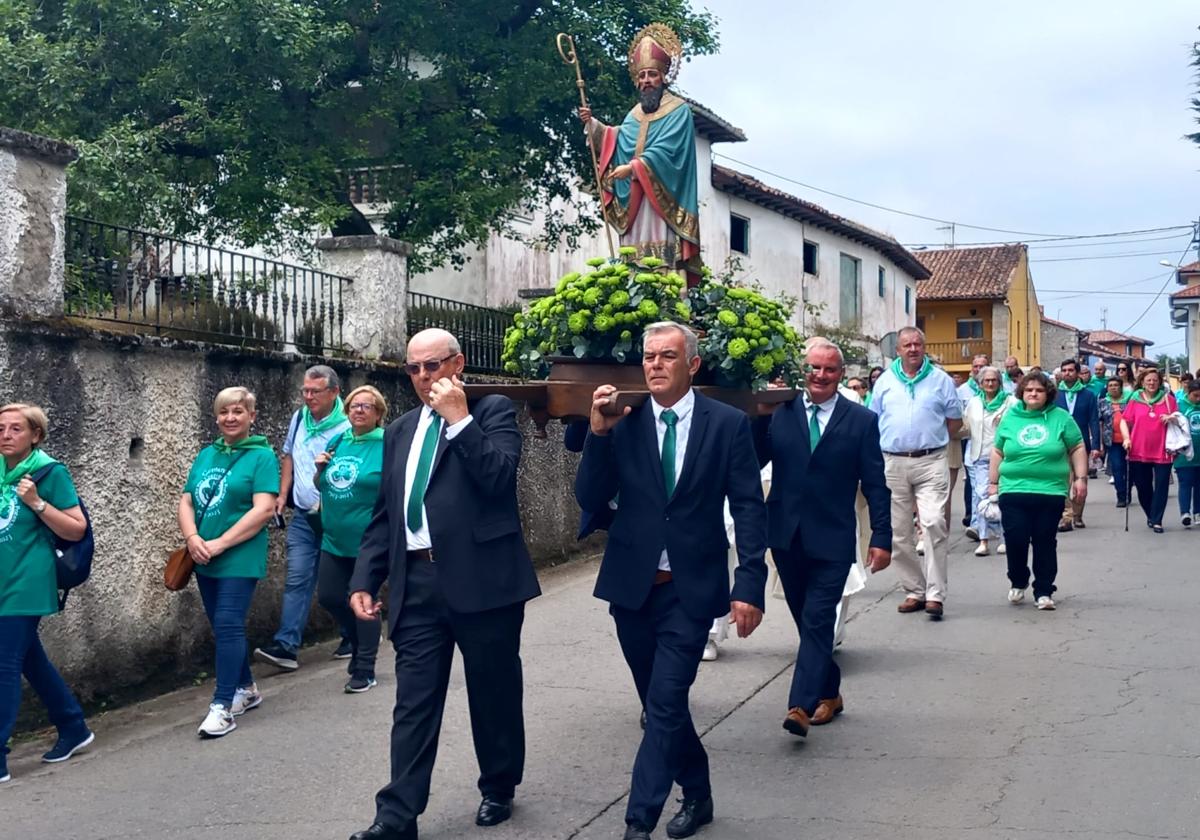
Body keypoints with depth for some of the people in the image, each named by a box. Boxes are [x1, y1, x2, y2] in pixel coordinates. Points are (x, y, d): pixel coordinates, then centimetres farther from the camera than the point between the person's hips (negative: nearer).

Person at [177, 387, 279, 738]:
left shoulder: (262, 456, -6)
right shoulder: (206, 455, 12)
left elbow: (264, 509, -16)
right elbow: (186, 502, 9)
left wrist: (219, 544, -18)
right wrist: (192, 538, -11)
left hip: (240, 559, -6)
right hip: (204, 560, 6)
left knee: (228, 626, -10)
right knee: (224, 627, 14)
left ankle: (222, 706, -7)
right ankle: (246, 689, 29)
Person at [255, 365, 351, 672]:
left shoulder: (346, 427, -15)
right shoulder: (299, 418, 5)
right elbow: (289, 455, 20)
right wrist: (283, 494, 13)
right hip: (304, 517, 4)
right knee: (297, 579, -4)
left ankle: (351, 639, 27)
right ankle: (286, 646, -8)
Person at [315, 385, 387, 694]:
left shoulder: (387, 446, -9)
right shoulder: (338, 441, 9)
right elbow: (323, 486, 19)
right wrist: (320, 468, -1)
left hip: (367, 541, -6)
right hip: (335, 539, 6)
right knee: (328, 595, 10)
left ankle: (364, 671, 14)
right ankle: (361, 640, 35)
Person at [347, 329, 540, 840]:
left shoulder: (493, 411, 1)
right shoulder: (400, 431, 16)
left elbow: (498, 477, -17)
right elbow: (384, 514, 16)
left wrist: (459, 418, -16)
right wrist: (365, 579, 7)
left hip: (481, 578, -4)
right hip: (416, 583, 4)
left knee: (494, 693, 10)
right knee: (413, 702, 2)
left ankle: (499, 788, 29)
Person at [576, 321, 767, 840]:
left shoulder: (727, 423, -3)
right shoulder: (623, 424, 1)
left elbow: (750, 509, -4)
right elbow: (590, 500, -3)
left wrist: (750, 584, -12)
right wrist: (598, 433, -16)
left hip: (690, 589, -3)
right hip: (632, 586, 3)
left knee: (665, 706, -10)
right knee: (662, 705, 16)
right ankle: (696, 794, 36)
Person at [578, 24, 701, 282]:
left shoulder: (678, 110, 0)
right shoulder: (636, 113, 22)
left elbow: (666, 151, -13)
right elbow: (617, 142, 10)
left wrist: (632, 168, -19)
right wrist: (592, 124, -3)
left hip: (662, 197, -6)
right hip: (634, 198, 6)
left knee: (663, 253, -16)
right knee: (637, 250, 0)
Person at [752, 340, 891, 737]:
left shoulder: (861, 420, 0)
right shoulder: (779, 412, 4)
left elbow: (875, 485, 0)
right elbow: (755, 462, 0)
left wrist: (882, 537, -5)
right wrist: (759, 419, -12)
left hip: (832, 540, -3)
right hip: (786, 536, 3)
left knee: (818, 621, -9)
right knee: (806, 620, 14)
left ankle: (801, 704, -10)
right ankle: (829, 693, 29)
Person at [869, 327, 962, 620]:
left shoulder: (940, 379, 5)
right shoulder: (885, 381, 10)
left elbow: (955, 420, 10)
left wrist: (931, 441, 7)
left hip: (931, 463, -3)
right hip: (893, 463, 3)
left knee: (934, 524, -16)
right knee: (898, 533, 5)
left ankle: (935, 594, -12)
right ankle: (914, 591, 16)